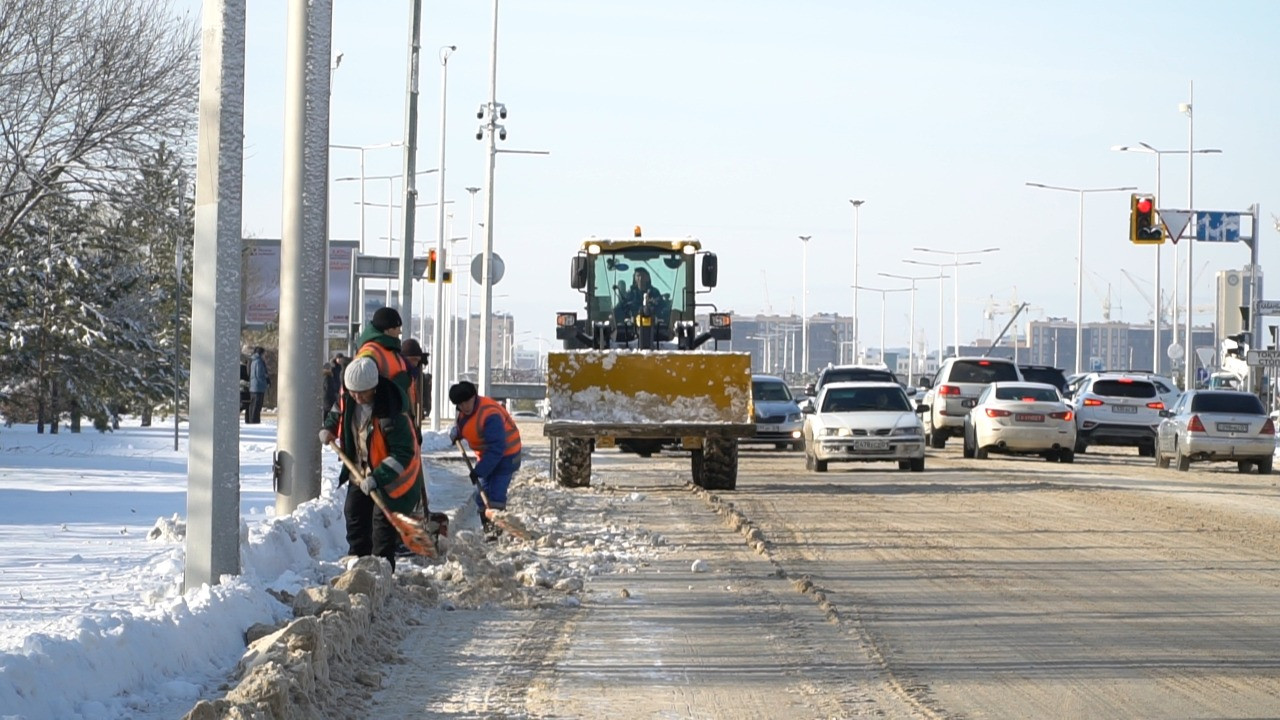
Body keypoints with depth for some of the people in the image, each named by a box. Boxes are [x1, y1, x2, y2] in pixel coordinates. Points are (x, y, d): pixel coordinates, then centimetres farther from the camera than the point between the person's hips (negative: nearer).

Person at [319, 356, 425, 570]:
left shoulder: (391, 412, -33)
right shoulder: (347, 398, -11)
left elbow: (402, 454, -32)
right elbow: (339, 411, 17)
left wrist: (377, 478, -38)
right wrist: (328, 428, -2)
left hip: (390, 478, -7)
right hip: (360, 473, 7)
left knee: (384, 523, -6)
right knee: (355, 518, 13)